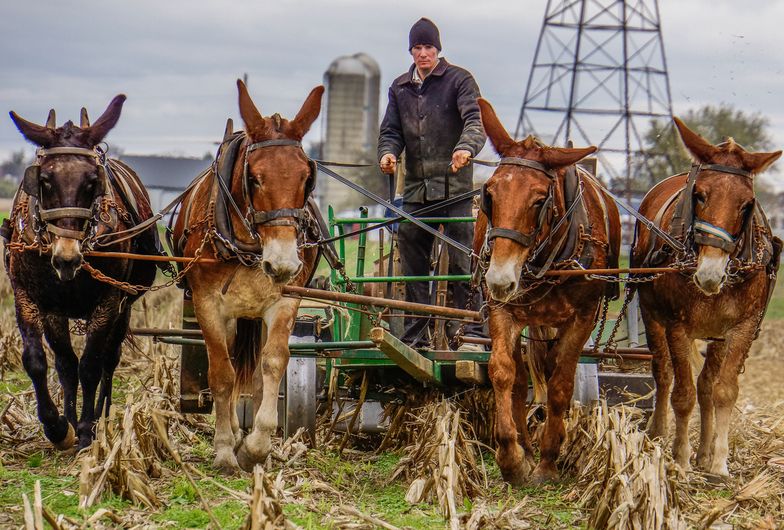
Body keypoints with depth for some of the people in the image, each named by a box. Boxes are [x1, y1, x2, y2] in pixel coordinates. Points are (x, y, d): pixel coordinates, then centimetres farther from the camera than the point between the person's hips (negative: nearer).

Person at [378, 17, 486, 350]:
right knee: (413, 264, 5)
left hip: (454, 186, -5)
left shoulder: (459, 80, 2)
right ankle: (415, 336, 11)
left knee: (460, 261, -8)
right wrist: (388, 152, -8)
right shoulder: (400, 88, 17)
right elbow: (391, 131, 16)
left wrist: (466, 147, -32)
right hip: (415, 188, 5)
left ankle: (469, 332, -6)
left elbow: (474, 119, -11)